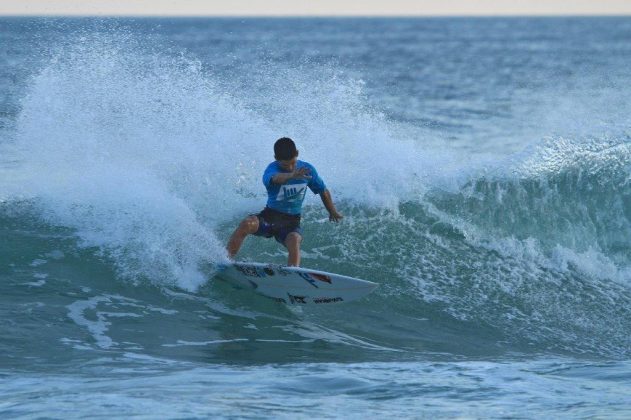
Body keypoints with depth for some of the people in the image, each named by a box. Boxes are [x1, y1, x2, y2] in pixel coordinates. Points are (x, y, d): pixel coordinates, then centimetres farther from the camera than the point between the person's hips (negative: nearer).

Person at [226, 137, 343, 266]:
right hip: (270, 216, -1)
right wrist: (291, 175, -64)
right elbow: (274, 178, -43)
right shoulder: (273, 168, -16)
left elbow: (323, 191, 15)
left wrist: (333, 212, 26)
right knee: (247, 224, -31)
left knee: (294, 240, -33)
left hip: (291, 221, 1)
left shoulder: (307, 169, -3)